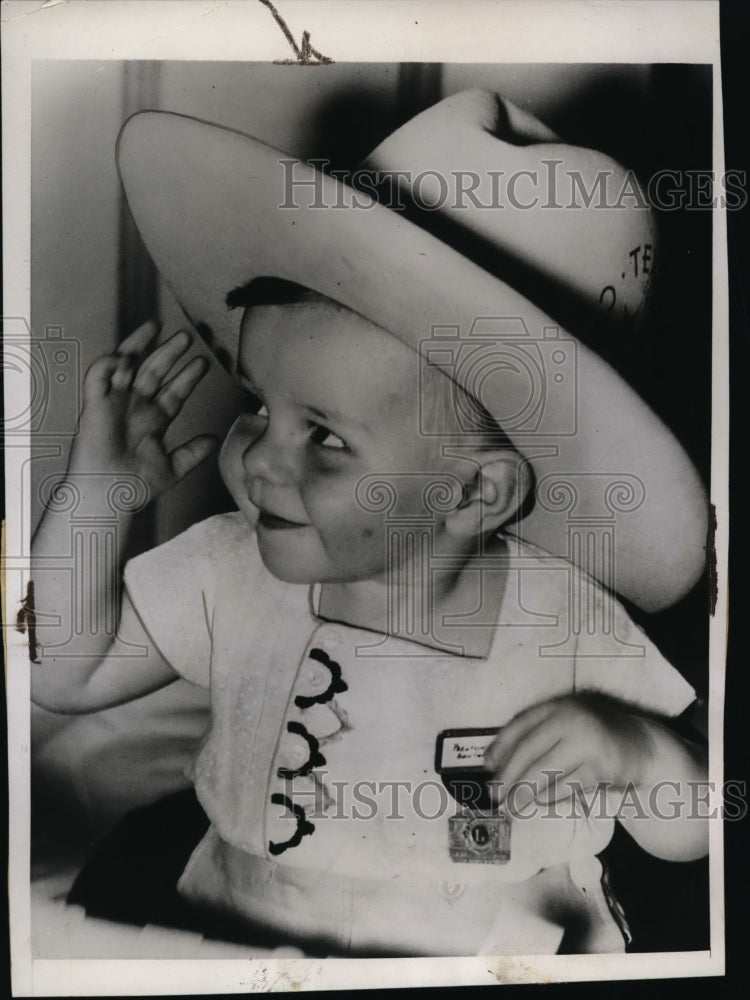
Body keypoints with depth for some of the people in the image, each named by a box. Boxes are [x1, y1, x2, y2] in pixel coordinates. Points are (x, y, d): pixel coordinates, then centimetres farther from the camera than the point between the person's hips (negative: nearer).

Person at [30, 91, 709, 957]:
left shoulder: (568, 623, -15)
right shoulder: (231, 571, -8)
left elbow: (689, 840, -4)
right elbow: (60, 676, -4)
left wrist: (643, 755, -26)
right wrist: (98, 488, -13)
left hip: (512, 952, 0)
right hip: (241, 942, 2)